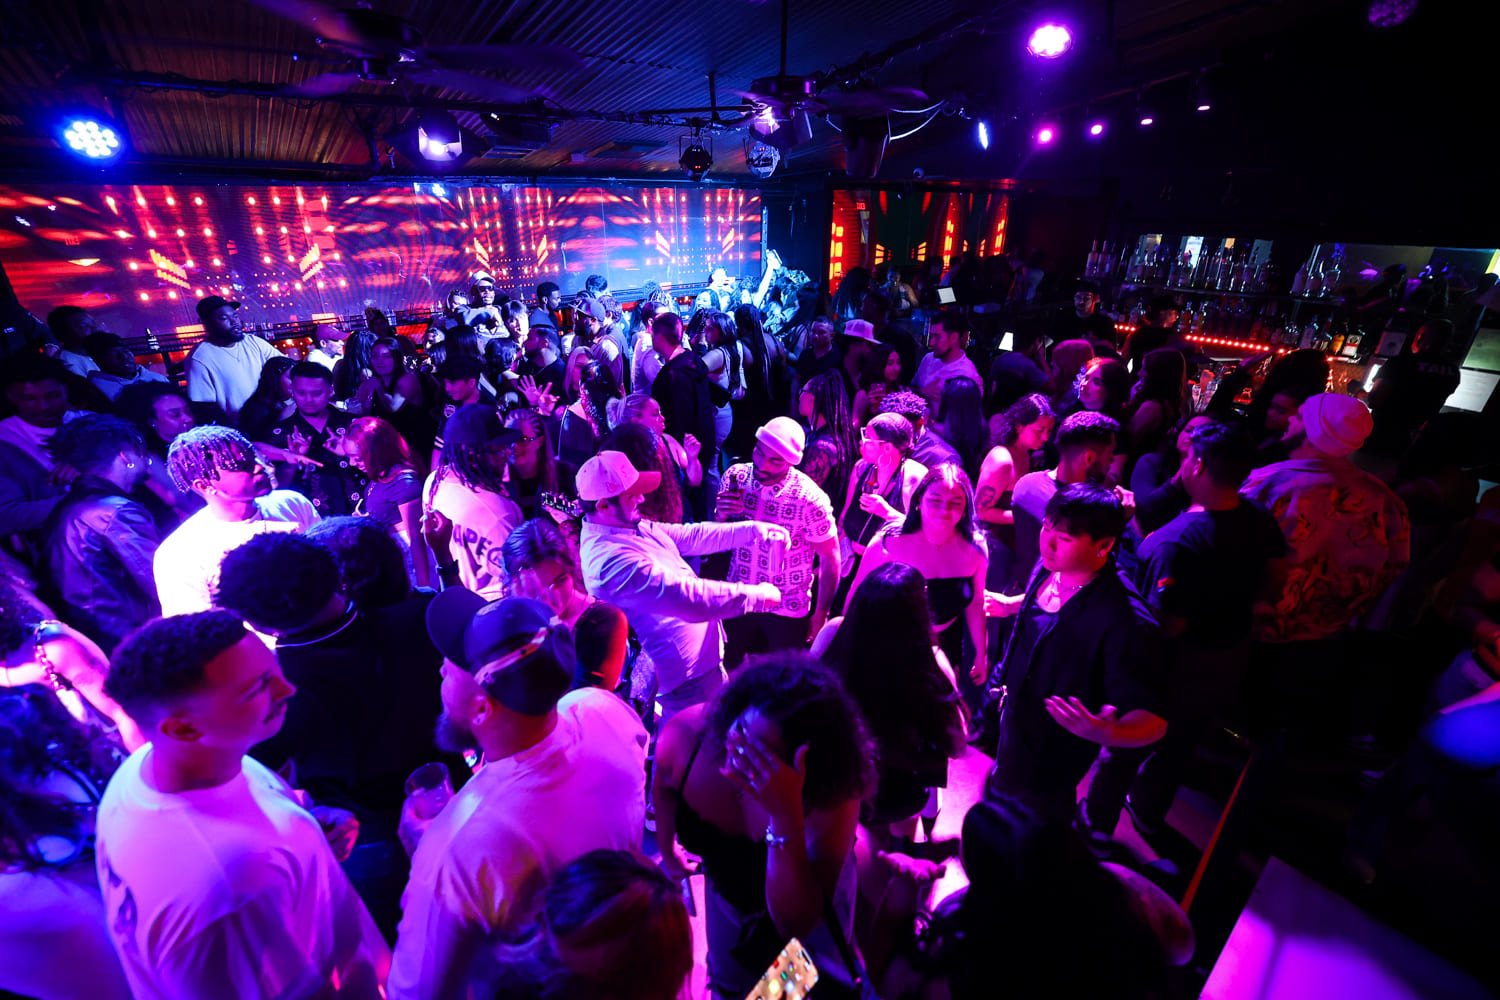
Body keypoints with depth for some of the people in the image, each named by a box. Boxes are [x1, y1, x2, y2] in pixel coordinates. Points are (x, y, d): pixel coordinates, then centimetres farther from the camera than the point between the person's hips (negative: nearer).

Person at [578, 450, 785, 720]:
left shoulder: (627, 525, -3)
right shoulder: (612, 559, -35)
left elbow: (689, 536, 4)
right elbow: (690, 597, -37)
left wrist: (753, 529, -3)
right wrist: (759, 595, -25)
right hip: (688, 678, -9)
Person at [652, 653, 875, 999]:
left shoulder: (831, 797, -41)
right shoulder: (684, 737, -34)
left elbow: (796, 926, -43)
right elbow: (665, 784, -8)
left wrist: (786, 817, -56)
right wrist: (668, 849, 7)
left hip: (811, 902, -3)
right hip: (727, 889, 3)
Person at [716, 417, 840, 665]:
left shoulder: (810, 498, -25)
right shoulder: (735, 477, -12)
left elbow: (830, 559, -12)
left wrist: (821, 613, -6)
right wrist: (720, 516, -21)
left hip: (787, 610, -3)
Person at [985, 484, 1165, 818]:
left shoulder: (1122, 620, -37)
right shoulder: (1050, 566, -14)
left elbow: (1152, 719, -33)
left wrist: (1107, 733, -52)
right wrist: (1009, 605, 17)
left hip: (1050, 754, -7)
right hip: (1013, 716, 7)